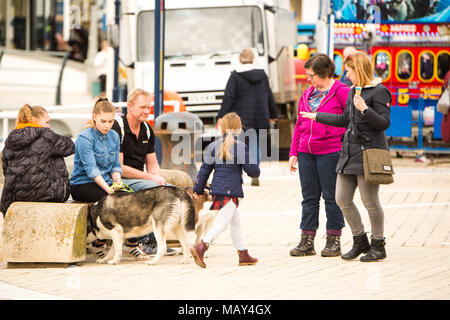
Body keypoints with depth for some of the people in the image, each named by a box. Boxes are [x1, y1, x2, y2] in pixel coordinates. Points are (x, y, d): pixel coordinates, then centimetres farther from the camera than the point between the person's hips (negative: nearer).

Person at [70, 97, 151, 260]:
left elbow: (116, 166, 11)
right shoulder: (85, 138, -12)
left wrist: (117, 179, -11)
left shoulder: (114, 136, 10)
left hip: (106, 183, 6)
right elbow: (91, 169, -21)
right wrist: (109, 189, -31)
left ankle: (132, 243, -14)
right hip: (83, 184, -6)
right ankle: (99, 244, -16)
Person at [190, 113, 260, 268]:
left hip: (217, 189, 7)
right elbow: (252, 170, -6)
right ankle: (200, 247, -25)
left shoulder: (214, 146, 7)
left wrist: (198, 189, 16)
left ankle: (243, 254, 23)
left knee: (235, 222, 17)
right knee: (222, 222, -9)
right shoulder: (240, 147, -8)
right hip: (231, 191, -7)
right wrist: (256, 171, 18)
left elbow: (204, 169, 8)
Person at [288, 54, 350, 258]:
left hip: (330, 152, -6)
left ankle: (334, 240, 9)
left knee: (331, 197, 1)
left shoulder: (341, 92, -6)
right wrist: (293, 153, 14)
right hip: (306, 153, 6)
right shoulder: (307, 94, 14)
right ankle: (307, 241, 10)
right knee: (309, 197, 7)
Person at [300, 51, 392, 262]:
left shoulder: (379, 92, -9)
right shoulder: (353, 91, 16)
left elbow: (384, 123, -14)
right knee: (342, 199, 7)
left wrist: (365, 109, -27)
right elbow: (345, 120, 25)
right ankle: (360, 241, 20)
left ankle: (378, 246, 9)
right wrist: (317, 116, 30)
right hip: (349, 153, 9)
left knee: (370, 201, -4)